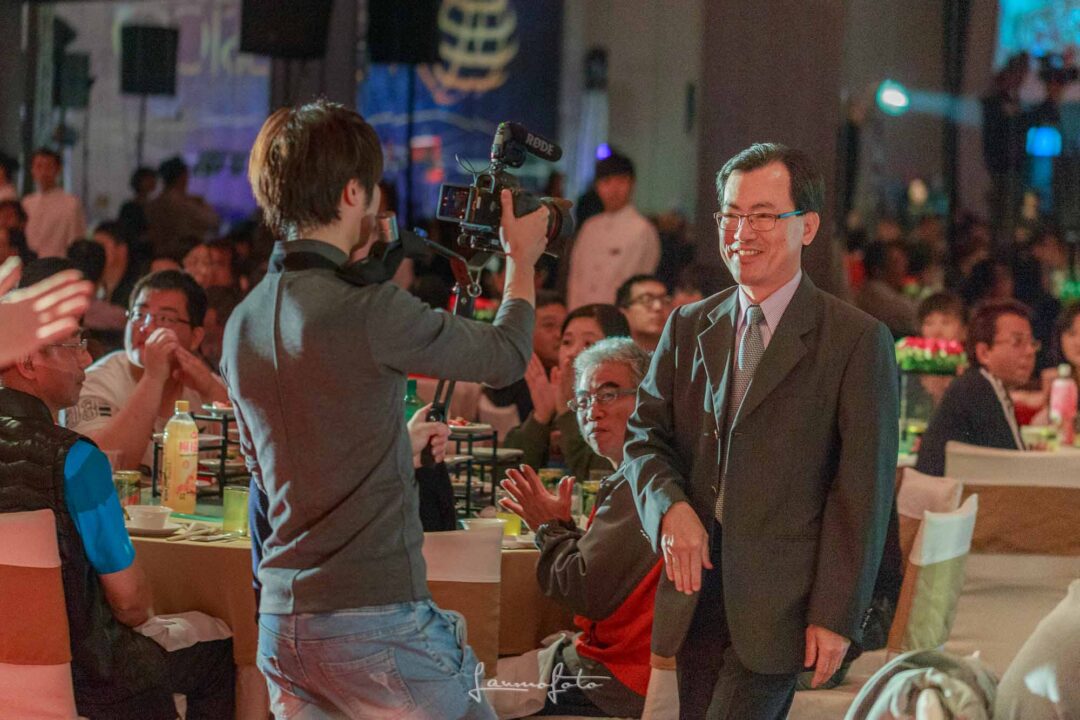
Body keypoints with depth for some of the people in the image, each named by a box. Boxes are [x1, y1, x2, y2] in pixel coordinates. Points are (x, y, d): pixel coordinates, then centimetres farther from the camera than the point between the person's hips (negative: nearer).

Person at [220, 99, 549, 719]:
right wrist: (522, 262, 19)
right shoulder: (370, 312, -15)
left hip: (281, 626, 7)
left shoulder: (242, 324, 8)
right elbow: (505, 358, 0)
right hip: (376, 623, -7)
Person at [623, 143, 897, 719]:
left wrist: (836, 615, -11)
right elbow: (643, 437, 10)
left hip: (779, 601, -5)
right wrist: (671, 506, -12)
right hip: (695, 590, 5)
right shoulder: (687, 328, 12)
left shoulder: (858, 340, -4)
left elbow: (863, 492, -7)